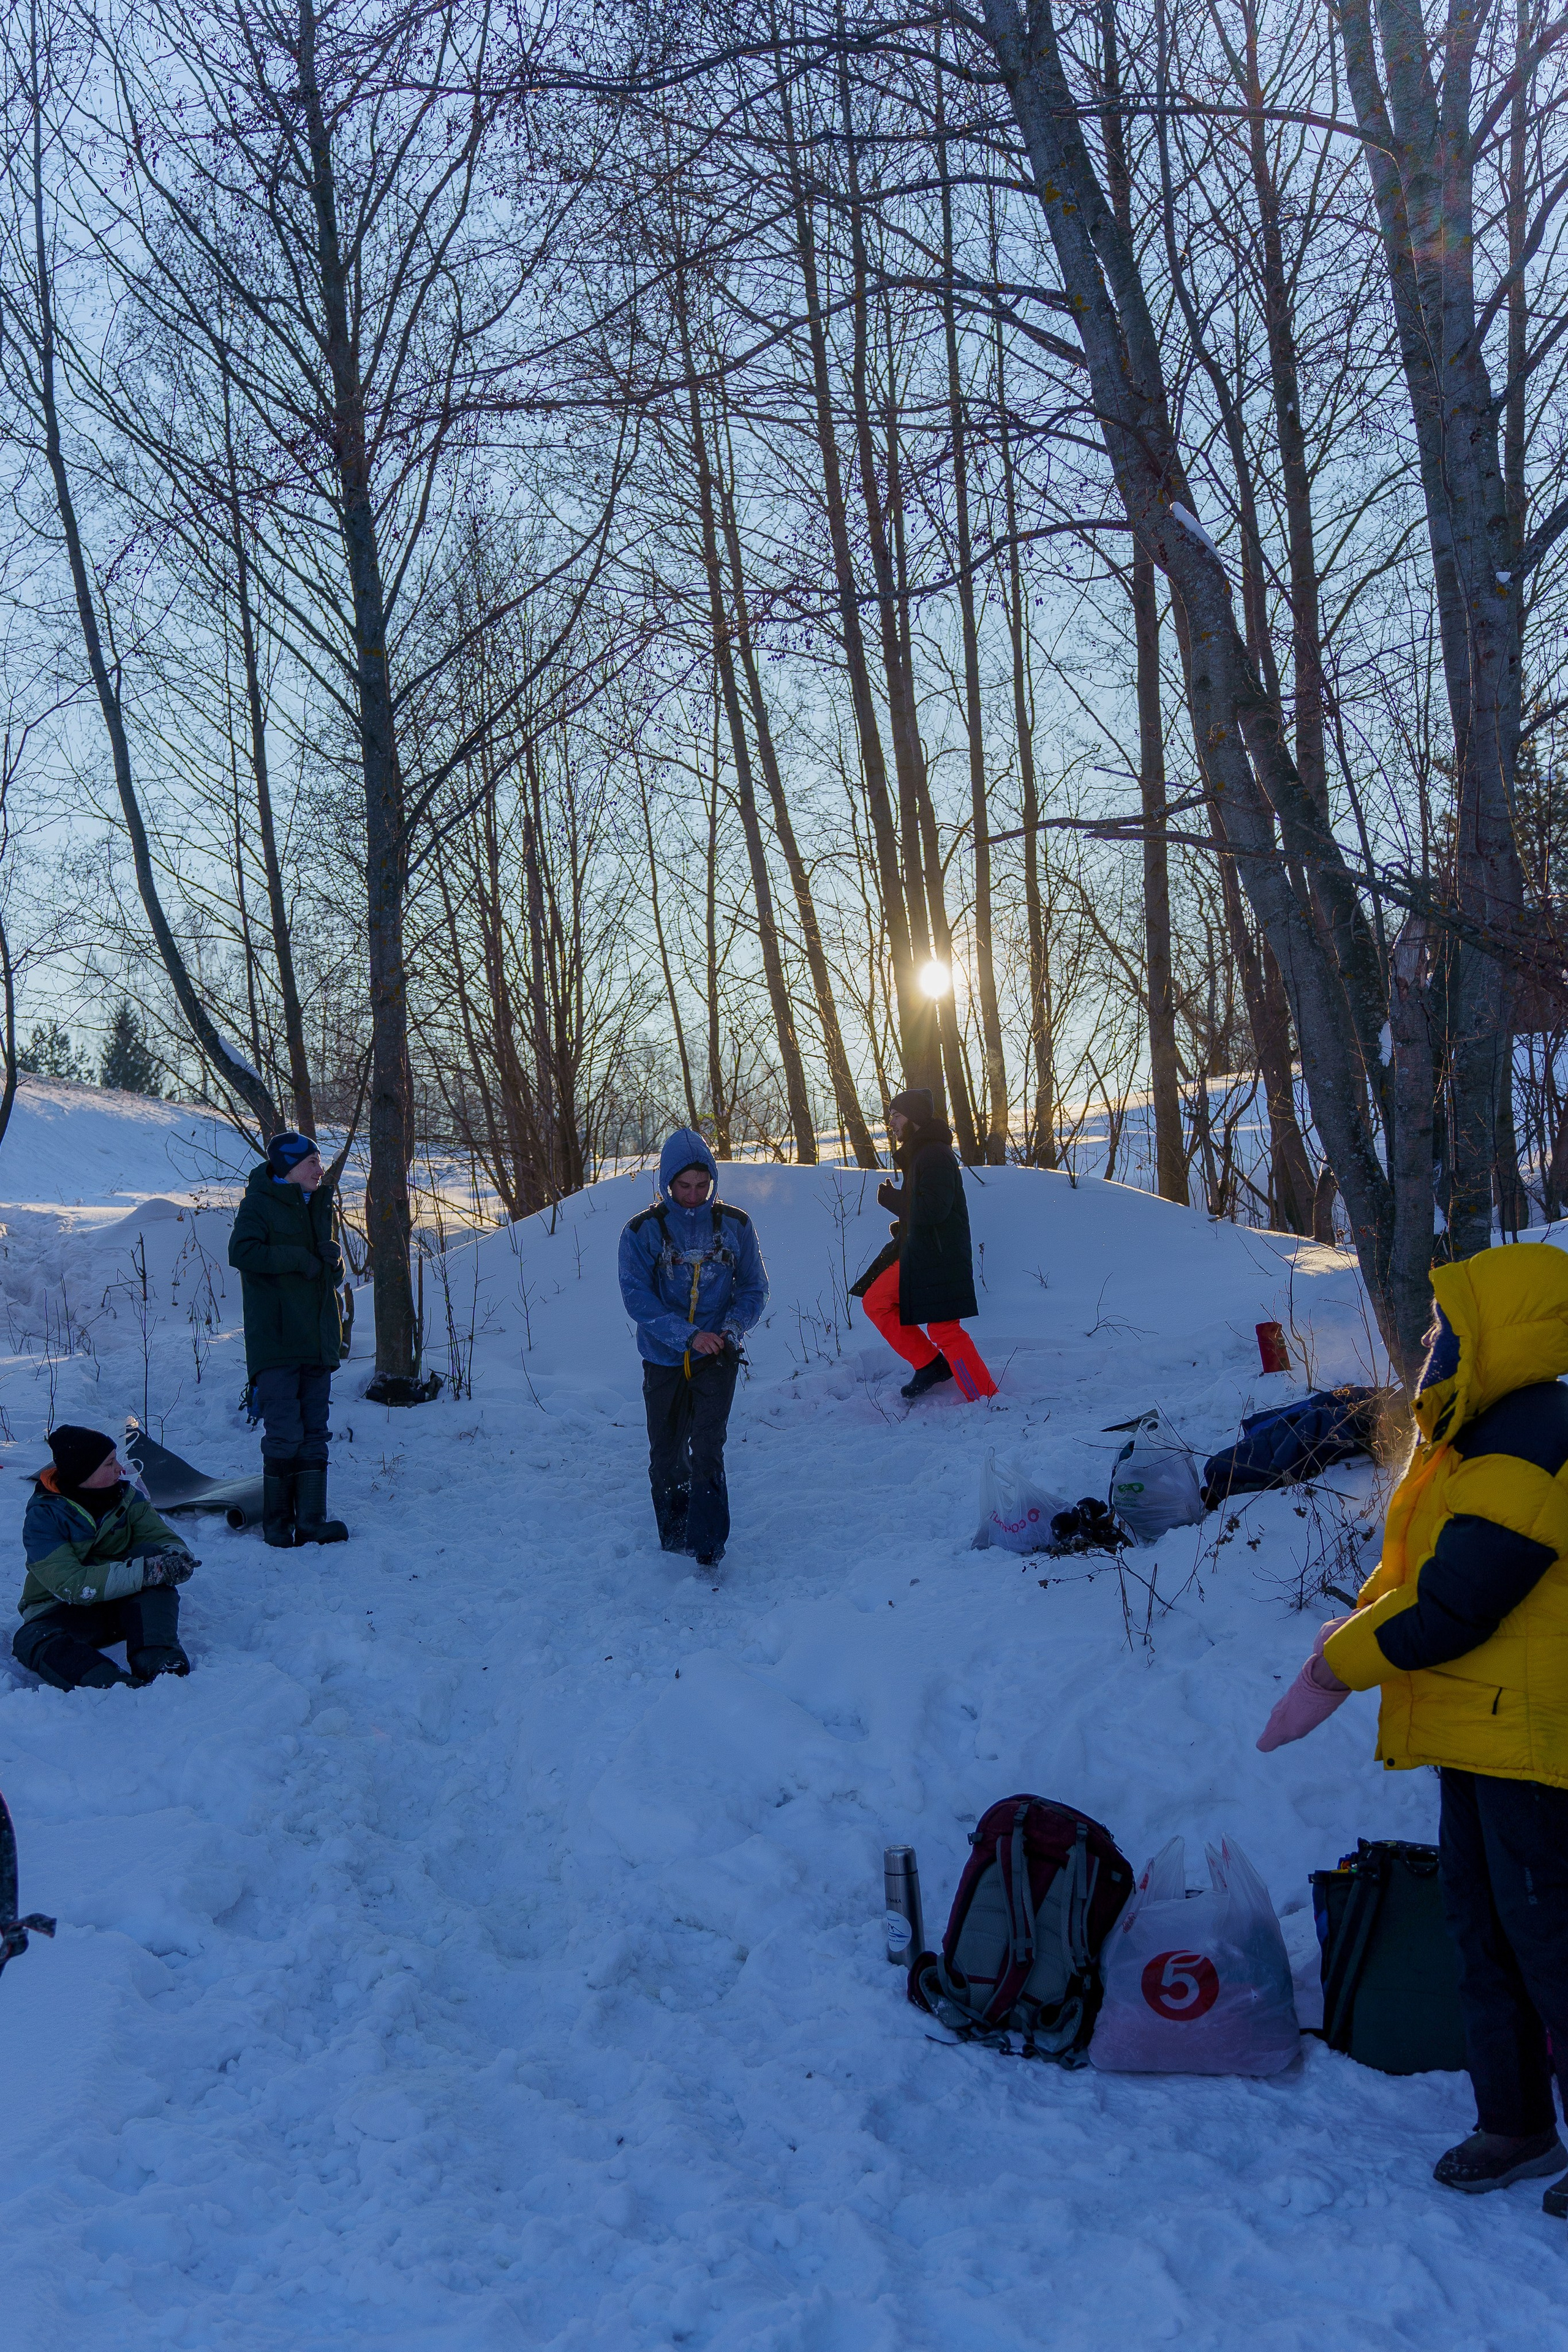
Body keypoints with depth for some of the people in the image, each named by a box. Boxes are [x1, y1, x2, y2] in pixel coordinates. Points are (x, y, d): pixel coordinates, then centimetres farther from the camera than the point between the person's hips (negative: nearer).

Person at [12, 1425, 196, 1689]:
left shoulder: (125, 1496, -2)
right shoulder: (43, 1516, -17)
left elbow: (165, 1539, -4)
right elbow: (72, 1585, -28)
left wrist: (175, 1558, -31)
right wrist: (146, 1572, -38)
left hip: (122, 1606, 4)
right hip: (65, 1612, -3)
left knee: (153, 1554, -24)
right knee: (31, 1641, -36)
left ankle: (160, 1663, -37)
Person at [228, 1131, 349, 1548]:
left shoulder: (317, 1208, 20)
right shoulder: (260, 1203, -1)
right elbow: (241, 1251, -18)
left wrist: (333, 1261, 1)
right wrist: (298, 1258, -15)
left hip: (316, 1342, 7)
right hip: (275, 1340, -7)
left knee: (314, 1435, 4)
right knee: (285, 1435, -9)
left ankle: (311, 1522, 6)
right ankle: (278, 1524, 1)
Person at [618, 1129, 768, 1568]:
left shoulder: (735, 1225, -1)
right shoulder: (642, 1232, -6)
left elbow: (754, 1288, 6)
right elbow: (637, 1298, -11)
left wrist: (732, 1327, -13)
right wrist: (687, 1335, -22)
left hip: (716, 1359, -1)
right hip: (663, 1361, 1)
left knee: (706, 1451, -14)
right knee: (665, 1456, 11)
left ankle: (707, 1547, -10)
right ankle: (673, 1536, 30)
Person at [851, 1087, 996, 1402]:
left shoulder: (936, 1155, -17)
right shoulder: (916, 1154, 16)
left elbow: (932, 1209, -26)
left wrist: (891, 1198, -13)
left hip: (940, 1257, -11)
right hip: (915, 1254, 11)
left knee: (945, 1330, -11)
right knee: (875, 1302, 13)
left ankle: (988, 1402, -7)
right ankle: (930, 1365, 15)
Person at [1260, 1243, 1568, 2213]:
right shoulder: (1478, 1436, 12)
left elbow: (1453, 1599, -25)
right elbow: (1415, 1564, 19)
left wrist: (1334, 1671, -16)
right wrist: (1363, 1623, 1)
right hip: (1478, 1730, 11)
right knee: (1483, 1926, 17)